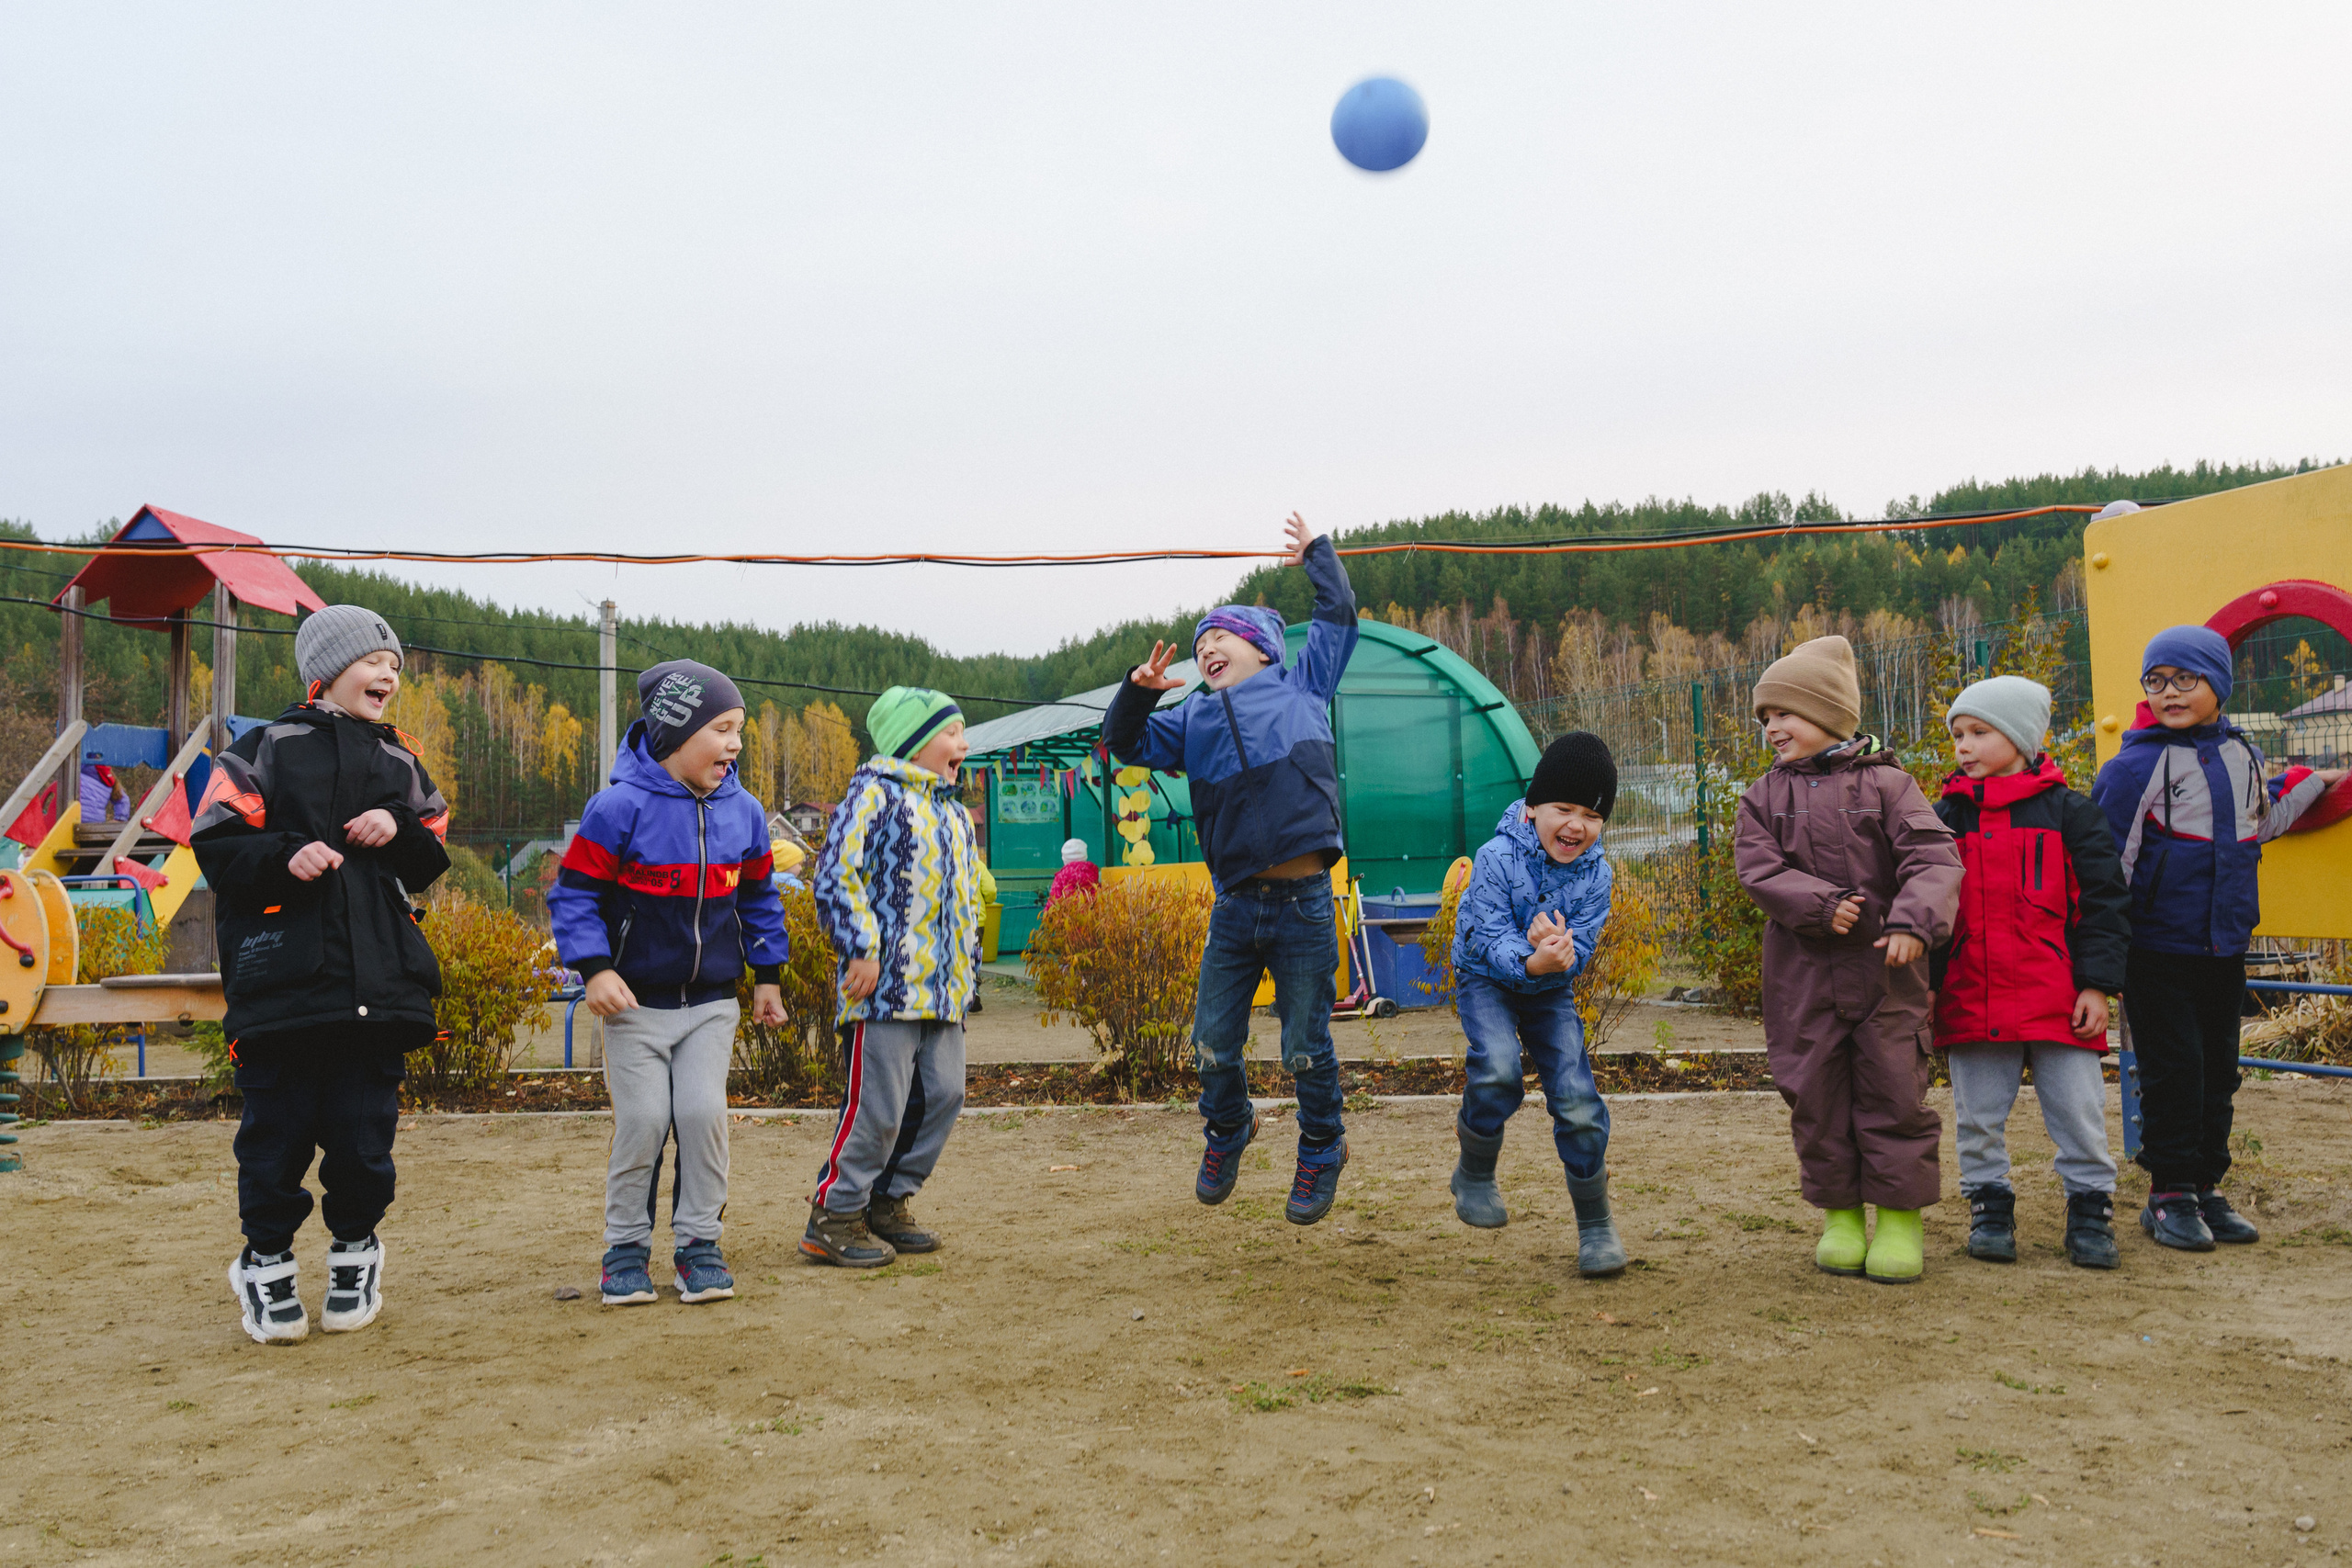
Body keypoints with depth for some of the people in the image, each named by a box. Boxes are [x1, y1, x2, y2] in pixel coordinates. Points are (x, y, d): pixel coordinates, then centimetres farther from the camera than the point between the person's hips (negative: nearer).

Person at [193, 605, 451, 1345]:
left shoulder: (401, 763, 16)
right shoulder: (265, 748, 5)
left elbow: (432, 861, 17)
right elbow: (217, 844, -1)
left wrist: (400, 829, -3)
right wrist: (285, 855, -17)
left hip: (378, 974, 3)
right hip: (282, 973, -3)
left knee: (366, 1122, 6)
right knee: (278, 1123, 3)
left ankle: (356, 1252, 23)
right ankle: (266, 1259, 19)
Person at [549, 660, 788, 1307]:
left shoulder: (743, 811, 2)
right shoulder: (620, 807, -13)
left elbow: (758, 897, 15)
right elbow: (574, 891, -9)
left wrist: (767, 975, 16)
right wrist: (596, 968, -18)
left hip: (713, 1000, 3)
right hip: (636, 1000, -3)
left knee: (704, 1112, -5)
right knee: (642, 1120, -2)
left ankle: (699, 1241, 12)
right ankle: (626, 1247, 16)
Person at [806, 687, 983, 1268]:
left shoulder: (956, 815, 22)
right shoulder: (877, 795, -5)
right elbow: (836, 874, -14)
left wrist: (967, 975, 23)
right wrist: (861, 948, -18)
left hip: (942, 990, 9)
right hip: (885, 983, -9)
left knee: (942, 1095, 9)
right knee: (877, 1105, -7)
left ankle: (888, 1203, 24)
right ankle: (833, 1219, 6)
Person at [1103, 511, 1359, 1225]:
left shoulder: (1302, 687, 11)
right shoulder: (1193, 719, 15)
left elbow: (1338, 616, 18)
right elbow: (1125, 744, 16)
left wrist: (1317, 552, 29)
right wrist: (1138, 690, 0)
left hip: (1304, 904, -3)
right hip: (1235, 905, 3)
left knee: (1306, 1046, 4)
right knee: (1213, 1042, 9)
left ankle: (1322, 1149, 27)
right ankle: (1228, 1129, 37)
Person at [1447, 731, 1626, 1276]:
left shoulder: (1595, 873, -11)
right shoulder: (1497, 859, -22)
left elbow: (1579, 950, -14)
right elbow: (1493, 940, -27)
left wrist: (1556, 952, -37)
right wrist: (1530, 961, -47)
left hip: (1551, 988, 3)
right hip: (1486, 979, -3)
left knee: (1577, 1100, -8)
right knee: (1498, 1070, -31)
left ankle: (1596, 1225, 10)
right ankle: (1474, 1174, -3)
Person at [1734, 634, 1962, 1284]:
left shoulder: (1886, 784, -1)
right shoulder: (1764, 797, 7)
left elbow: (1934, 857, -9)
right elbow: (1758, 869, -4)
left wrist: (1912, 920, -25)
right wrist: (1821, 904, -18)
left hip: (1883, 966, -2)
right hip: (1802, 970, 3)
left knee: (1895, 1090, 0)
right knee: (1816, 1095, 6)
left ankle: (1899, 1218, 13)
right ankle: (1841, 1213, 20)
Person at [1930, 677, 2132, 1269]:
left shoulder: (2069, 812, 1)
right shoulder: (1947, 817, 9)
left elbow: (2105, 900, 1)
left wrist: (2097, 984, -5)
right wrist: (1925, 982, 4)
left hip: (2057, 998, -2)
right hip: (1972, 998, 2)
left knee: (2078, 1112, 3)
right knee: (1978, 1117, 8)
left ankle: (2090, 1210, 18)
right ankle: (1990, 1207, 22)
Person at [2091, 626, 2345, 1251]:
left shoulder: (2242, 755, 9)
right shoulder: (2137, 765, -11)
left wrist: (2311, 782, 36)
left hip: (2225, 948, 6)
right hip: (2157, 951, -6)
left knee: (2219, 1070, 11)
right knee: (2173, 1070, -3)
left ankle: (2206, 1187, 22)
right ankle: (2170, 1195, 7)